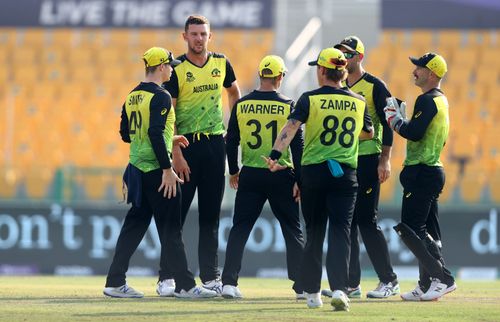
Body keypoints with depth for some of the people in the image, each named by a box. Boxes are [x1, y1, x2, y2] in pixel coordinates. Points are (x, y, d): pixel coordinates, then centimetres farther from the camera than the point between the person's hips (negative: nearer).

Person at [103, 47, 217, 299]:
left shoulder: (132, 97, 13)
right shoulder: (160, 96, -13)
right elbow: (155, 134, -23)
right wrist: (167, 169, -21)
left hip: (137, 170, 8)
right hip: (156, 171, -8)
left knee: (134, 225, 11)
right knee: (170, 229, -4)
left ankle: (115, 282, 8)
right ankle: (184, 285, -1)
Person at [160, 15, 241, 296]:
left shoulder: (221, 64, 6)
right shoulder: (177, 69, -7)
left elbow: (234, 93, 26)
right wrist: (176, 155, -16)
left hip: (215, 143, 4)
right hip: (186, 144, -4)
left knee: (211, 215, 8)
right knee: (177, 213, -4)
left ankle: (211, 277, 13)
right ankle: (167, 277, 0)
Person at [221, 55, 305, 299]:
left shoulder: (242, 105, 0)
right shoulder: (288, 106, -6)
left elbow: (231, 141, 6)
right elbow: (297, 146, -7)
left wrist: (233, 171, 20)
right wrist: (299, 181, -2)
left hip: (250, 175, 1)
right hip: (281, 176, -1)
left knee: (240, 228, 6)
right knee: (292, 231, 9)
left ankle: (229, 282, -4)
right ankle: (301, 286, 8)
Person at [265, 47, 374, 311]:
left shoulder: (310, 99, -3)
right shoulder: (358, 102, 6)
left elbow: (291, 127, -17)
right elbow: (369, 133, 23)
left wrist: (275, 155, -28)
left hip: (313, 172, -1)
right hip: (345, 173, 1)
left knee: (314, 233, 12)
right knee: (340, 232, -3)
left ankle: (312, 292, 18)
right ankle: (339, 289, -21)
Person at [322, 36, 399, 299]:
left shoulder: (374, 87, -4)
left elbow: (387, 124, -8)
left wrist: (384, 161, -16)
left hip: (367, 161, -7)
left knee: (366, 221, -10)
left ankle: (389, 280, -3)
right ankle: (350, 284, 9)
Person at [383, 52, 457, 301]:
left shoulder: (427, 100, -14)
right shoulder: (441, 100, 18)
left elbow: (414, 133, -24)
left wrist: (394, 119, -8)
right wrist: (400, 118, 14)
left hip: (421, 173, -11)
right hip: (433, 169, 11)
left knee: (410, 229, -12)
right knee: (427, 231, 11)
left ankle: (443, 278, -16)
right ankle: (427, 285, 12)